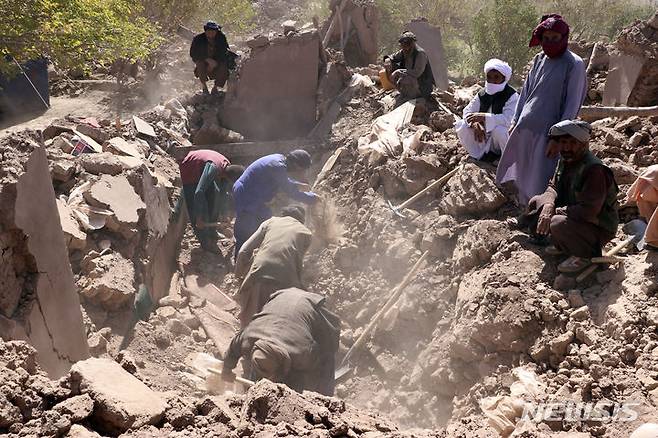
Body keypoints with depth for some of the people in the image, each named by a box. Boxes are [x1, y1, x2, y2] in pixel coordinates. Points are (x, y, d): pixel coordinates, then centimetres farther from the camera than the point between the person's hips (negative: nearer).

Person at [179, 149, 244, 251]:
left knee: (215, 194, 6)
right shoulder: (214, 168, -40)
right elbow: (199, 192, -43)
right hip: (189, 173, -7)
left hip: (200, 171, 7)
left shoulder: (227, 168, -15)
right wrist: (199, 218, -38)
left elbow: (226, 193, 0)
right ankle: (206, 243, 4)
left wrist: (224, 215, 7)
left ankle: (211, 233, 22)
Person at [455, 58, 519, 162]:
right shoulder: (482, 95, 2)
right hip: (483, 135, 5)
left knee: (498, 129, -39)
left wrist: (484, 117, -38)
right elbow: (467, 111, -3)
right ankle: (481, 156, -3)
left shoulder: (512, 96, -15)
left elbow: (509, 119, -30)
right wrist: (475, 122, -27)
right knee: (461, 126, -13)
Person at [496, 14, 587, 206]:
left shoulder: (574, 65, -9)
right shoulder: (539, 59, 9)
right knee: (521, 177, 13)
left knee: (539, 185, -4)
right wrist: (515, 121, 11)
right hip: (525, 127, 6)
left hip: (547, 132, -6)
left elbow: (572, 104, -11)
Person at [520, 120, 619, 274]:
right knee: (536, 202, 3)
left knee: (559, 224, -35)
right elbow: (553, 187, 7)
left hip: (599, 228, -9)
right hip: (572, 214, 9)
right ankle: (563, 245, 15)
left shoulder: (595, 169, -28)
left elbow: (589, 211, -33)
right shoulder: (565, 161, 0)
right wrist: (548, 206, -18)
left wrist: (557, 211, -22)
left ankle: (585, 254, -4)